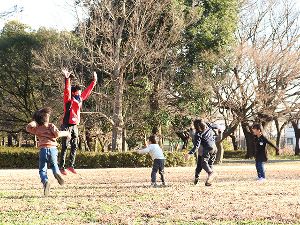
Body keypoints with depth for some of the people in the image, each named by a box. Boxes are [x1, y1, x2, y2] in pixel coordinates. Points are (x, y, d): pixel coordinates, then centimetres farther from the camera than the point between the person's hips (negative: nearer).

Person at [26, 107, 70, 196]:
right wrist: (65, 133, 8)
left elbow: (28, 127, 2)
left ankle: (45, 182, -25)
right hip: (53, 149, 0)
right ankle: (56, 173, -8)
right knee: (54, 164, 27)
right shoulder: (51, 126, 6)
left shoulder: (37, 128, 10)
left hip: (43, 149, 0)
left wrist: (35, 122, 16)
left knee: (42, 170, 6)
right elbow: (57, 134, -7)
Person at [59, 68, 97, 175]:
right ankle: (61, 167, -5)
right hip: (67, 125, -7)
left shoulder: (80, 99, 10)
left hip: (75, 126, 7)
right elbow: (67, 90, -26)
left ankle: (71, 165, 15)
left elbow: (87, 91, 21)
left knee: (74, 147, 8)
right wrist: (67, 79, -40)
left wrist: (94, 81, 23)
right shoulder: (68, 99, -9)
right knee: (65, 147, -6)